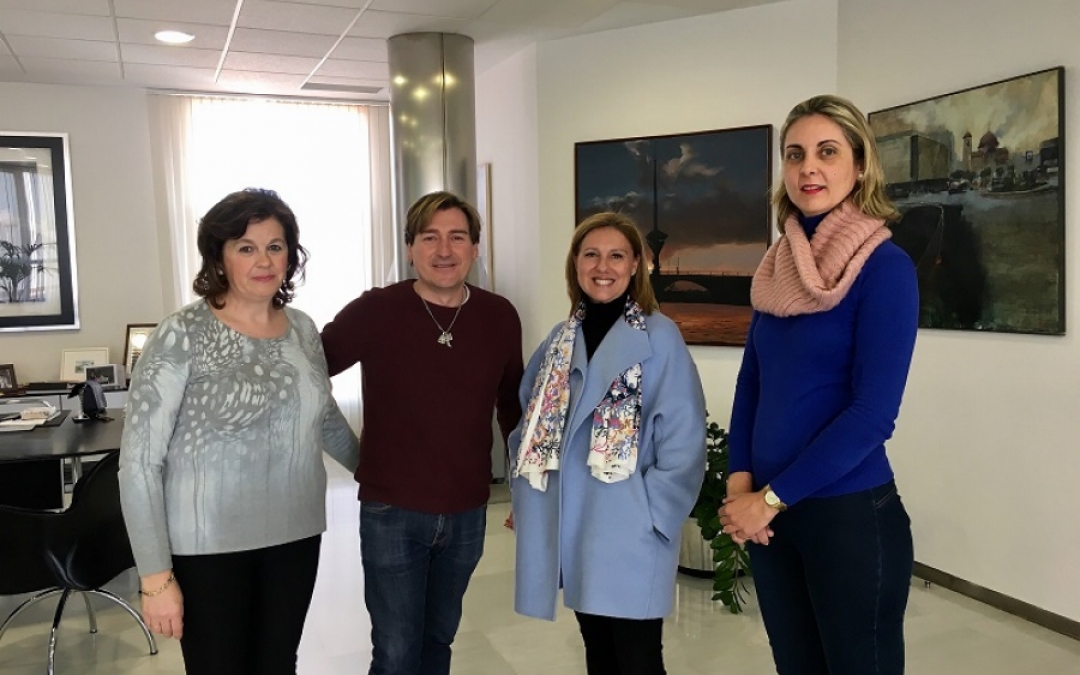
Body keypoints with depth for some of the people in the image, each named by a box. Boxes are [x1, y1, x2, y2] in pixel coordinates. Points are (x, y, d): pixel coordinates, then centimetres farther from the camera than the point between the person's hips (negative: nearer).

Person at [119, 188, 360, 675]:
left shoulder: (303, 330, 2)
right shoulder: (181, 337, -13)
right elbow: (139, 462, -13)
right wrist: (156, 575, -14)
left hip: (295, 536, 5)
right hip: (208, 545, -4)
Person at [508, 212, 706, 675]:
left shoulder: (660, 338, -9)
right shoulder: (561, 338, 9)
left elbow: (682, 442, -12)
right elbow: (531, 422, 15)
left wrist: (652, 514, -15)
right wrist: (525, 495, 7)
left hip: (628, 535, -5)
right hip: (569, 527, 5)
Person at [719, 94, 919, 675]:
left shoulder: (885, 267, -11)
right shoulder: (777, 266, 5)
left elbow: (872, 413, -17)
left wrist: (771, 497, -15)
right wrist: (740, 480, -4)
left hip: (851, 514, -5)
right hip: (770, 512, 5)